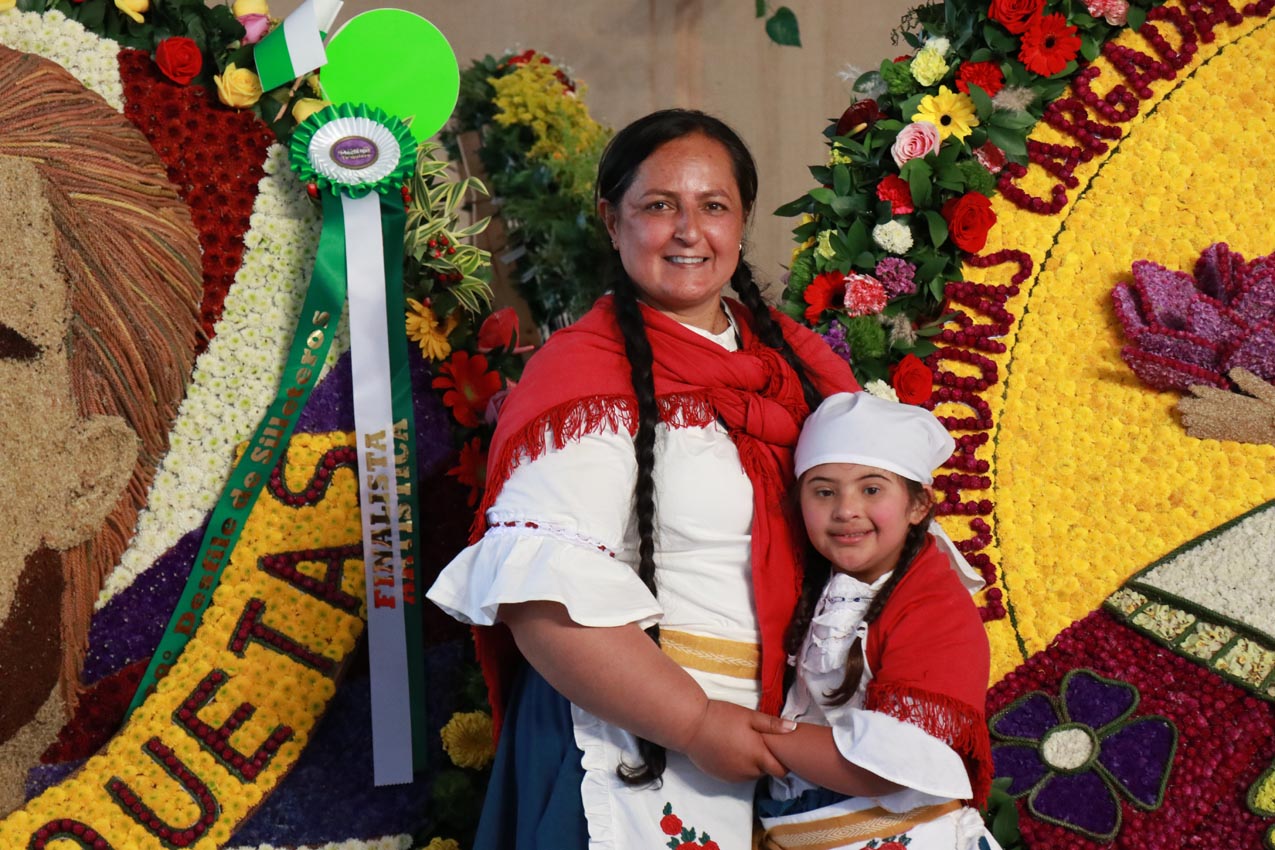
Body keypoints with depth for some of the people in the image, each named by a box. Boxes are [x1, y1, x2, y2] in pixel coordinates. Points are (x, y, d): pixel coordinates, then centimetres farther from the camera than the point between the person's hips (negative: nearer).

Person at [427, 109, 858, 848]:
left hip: (770, 738, 6)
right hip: (631, 747, -6)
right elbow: (545, 597, -23)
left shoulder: (794, 359, 5)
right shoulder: (589, 374, -14)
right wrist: (697, 722, -21)